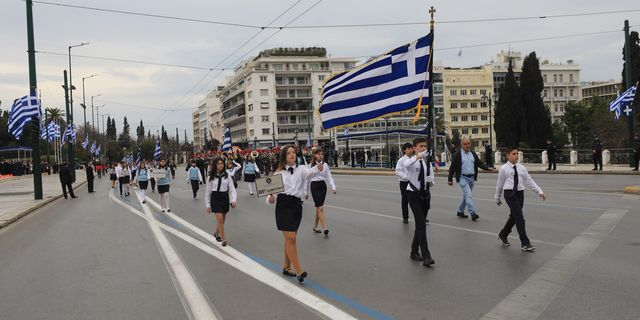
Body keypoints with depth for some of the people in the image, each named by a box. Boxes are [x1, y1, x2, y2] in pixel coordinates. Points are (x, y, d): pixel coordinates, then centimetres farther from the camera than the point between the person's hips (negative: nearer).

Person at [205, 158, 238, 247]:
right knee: (220, 219, -12)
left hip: (225, 198, 2)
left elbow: (232, 188, -3)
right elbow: (208, 192, 3)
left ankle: (216, 233, 42)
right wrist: (208, 205, 2)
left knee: (222, 220, 14)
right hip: (215, 198, -2)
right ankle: (223, 239, -3)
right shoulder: (211, 177, -2)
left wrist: (233, 200, -18)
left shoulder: (227, 175, -1)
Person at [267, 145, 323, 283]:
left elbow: (309, 172, -18)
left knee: (289, 238, 13)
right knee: (290, 238, -10)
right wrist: (270, 199, -18)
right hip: (283, 205, -3)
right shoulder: (279, 173, 4)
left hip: (296, 205, 3)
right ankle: (299, 271, -9)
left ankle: (286, 267, 28)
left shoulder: (301, 169, 5)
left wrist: (318, 168, -40)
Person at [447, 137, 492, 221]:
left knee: (466, 196, 14)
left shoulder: (473, 154, 12)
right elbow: (452, 167, -3)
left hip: (472, 178, 6)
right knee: (468, 195, -16)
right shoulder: (457, 155, -4)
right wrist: (450, 179, -4)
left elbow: (480, 163, 10)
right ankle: (473, 213, -21)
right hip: (463, 178, -6)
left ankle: (460, 211, 27)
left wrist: (487, 168, -8)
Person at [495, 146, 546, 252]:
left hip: (520, 193, 5)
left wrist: (539, 192, -2)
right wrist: (497, 197, 12)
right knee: (519, 217, -11)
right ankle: (525, 243, -7)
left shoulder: (521, 168, 9)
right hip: (509, 193, -5)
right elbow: (499, 184, 5)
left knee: (513, 216, 15)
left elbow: (529, 181, 7)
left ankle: (503, 235, 37)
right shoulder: (504, 169, -3)